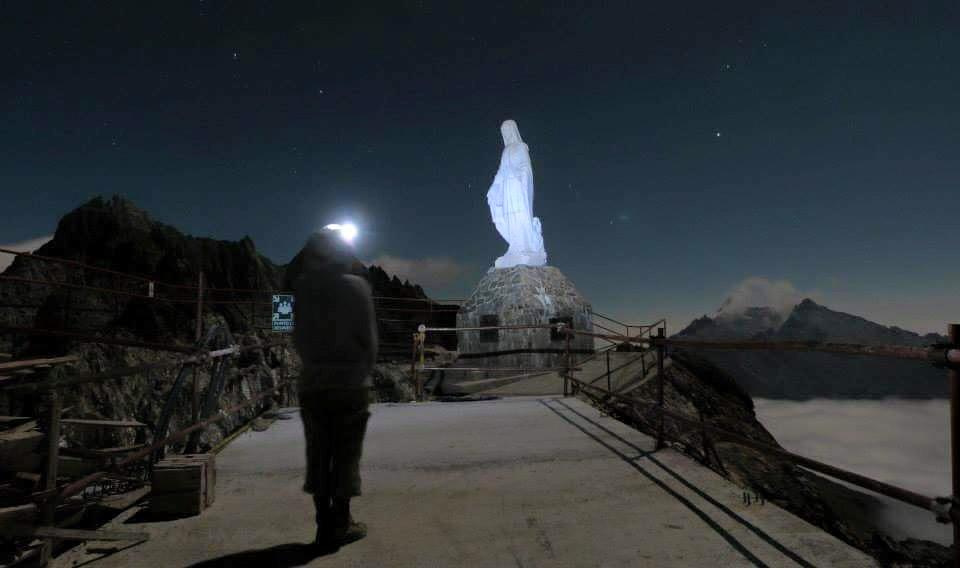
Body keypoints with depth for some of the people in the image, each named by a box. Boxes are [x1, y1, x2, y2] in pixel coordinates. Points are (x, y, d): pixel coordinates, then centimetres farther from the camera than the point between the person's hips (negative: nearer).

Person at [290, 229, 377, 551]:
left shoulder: (303, 288, 0)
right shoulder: (355, 286, -9)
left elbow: (299, 338, 1)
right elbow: (368, 337, -8)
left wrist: (313, 365, 13)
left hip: (313, 384, 3)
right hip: (351, 384, -3)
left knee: (318, 455, 11)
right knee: (346, 454, 6)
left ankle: (325, 524, 18)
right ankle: (341, 524, 12)